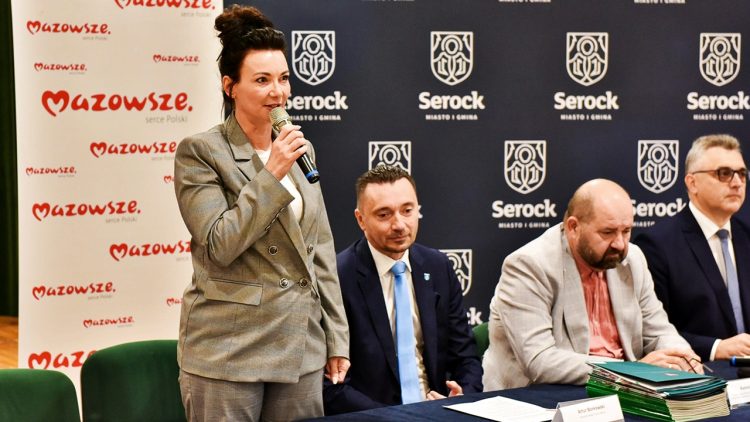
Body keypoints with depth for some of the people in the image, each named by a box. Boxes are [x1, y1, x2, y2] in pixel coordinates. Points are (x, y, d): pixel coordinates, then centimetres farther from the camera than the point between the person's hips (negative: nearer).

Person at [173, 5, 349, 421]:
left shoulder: (301, 150, 10)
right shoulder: (199, 151, -7)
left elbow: (321, 251, 13)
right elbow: (219, 245, -17)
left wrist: (337, 337, 11)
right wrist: (271, 174, -19)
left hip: (301, 347, 5)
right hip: (228, 352, -5)